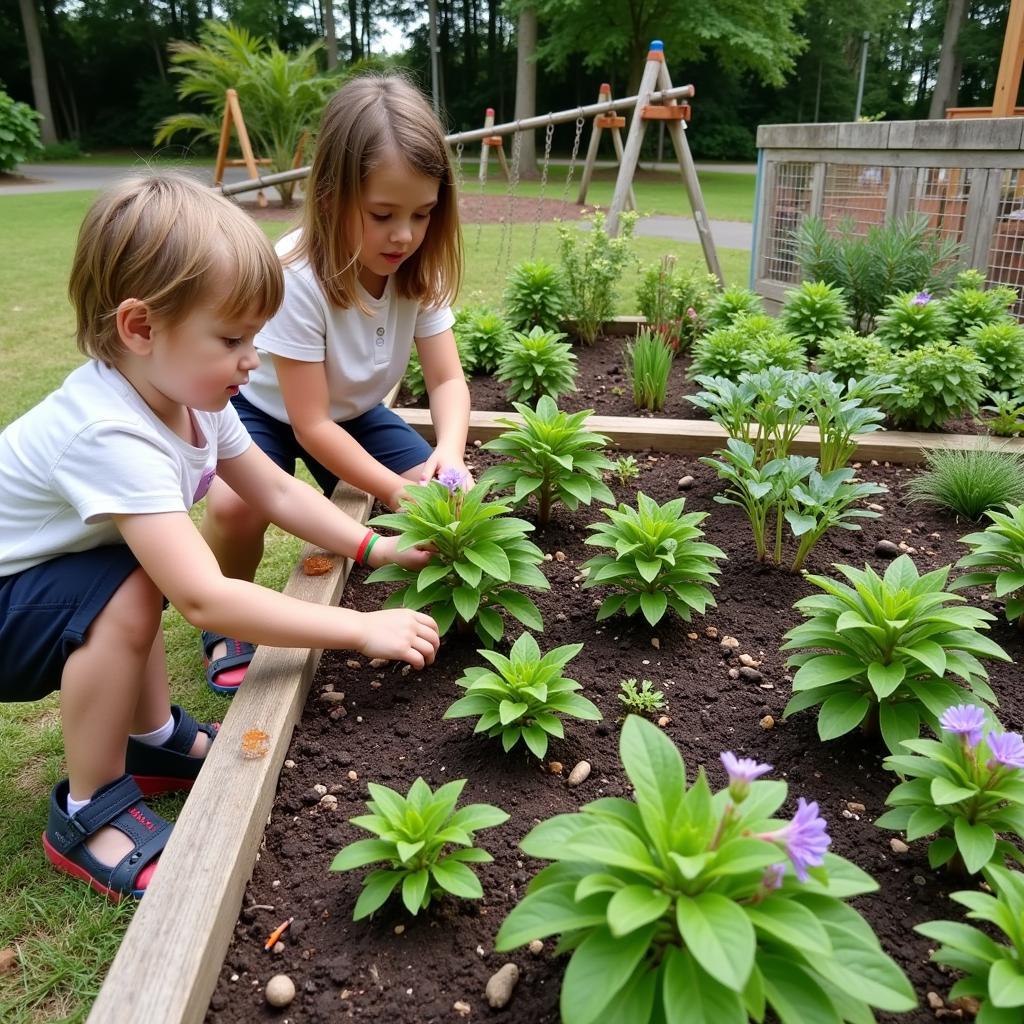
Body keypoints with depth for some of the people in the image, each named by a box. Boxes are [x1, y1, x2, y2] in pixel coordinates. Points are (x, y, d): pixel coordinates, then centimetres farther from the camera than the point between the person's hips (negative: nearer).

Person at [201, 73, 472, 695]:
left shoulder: (420, 269, -19)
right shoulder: (297, 278, -35)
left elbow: (448, 380, -18)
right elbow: (311, 424, -30)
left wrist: (450, 452, -39)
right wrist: (396, 490, -34)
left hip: (356, 412, 5)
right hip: (268, 411, -5)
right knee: (237, 506, -34)